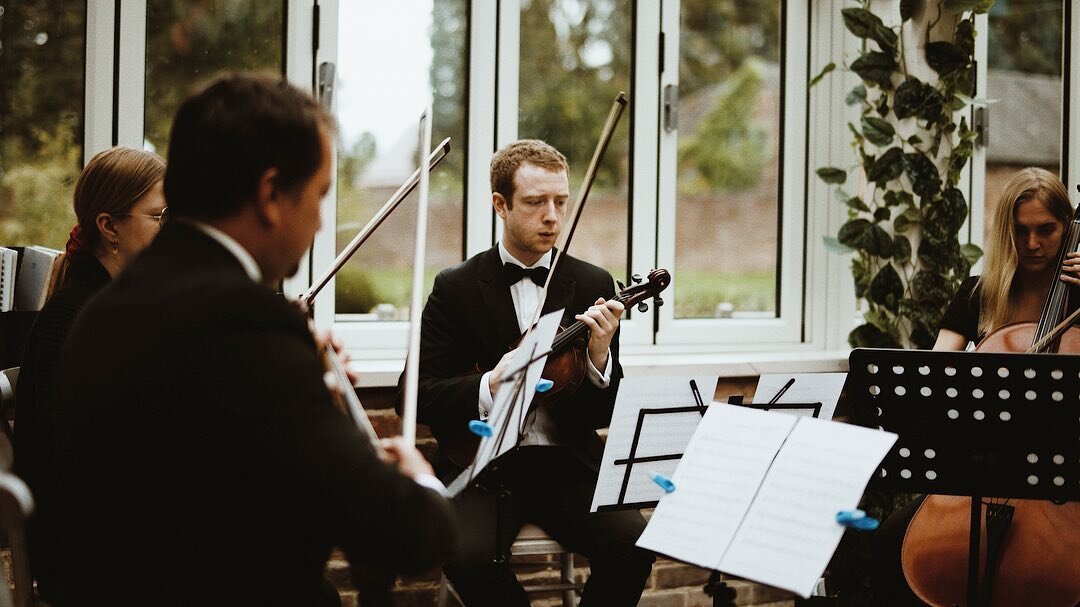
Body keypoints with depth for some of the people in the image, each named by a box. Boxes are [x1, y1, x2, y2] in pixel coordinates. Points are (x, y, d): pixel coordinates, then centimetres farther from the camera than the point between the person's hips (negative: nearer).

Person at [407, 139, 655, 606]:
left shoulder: (593, 286, 6)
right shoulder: (456, 288, 2)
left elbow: (604, 414, 5)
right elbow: (417, 396, -3)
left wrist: (599, 358, -17)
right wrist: (488, 386, -21)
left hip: (568, 465, 2)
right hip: (485, 466, -1)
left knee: (633, 545, -25)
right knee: (468, 555, -30)